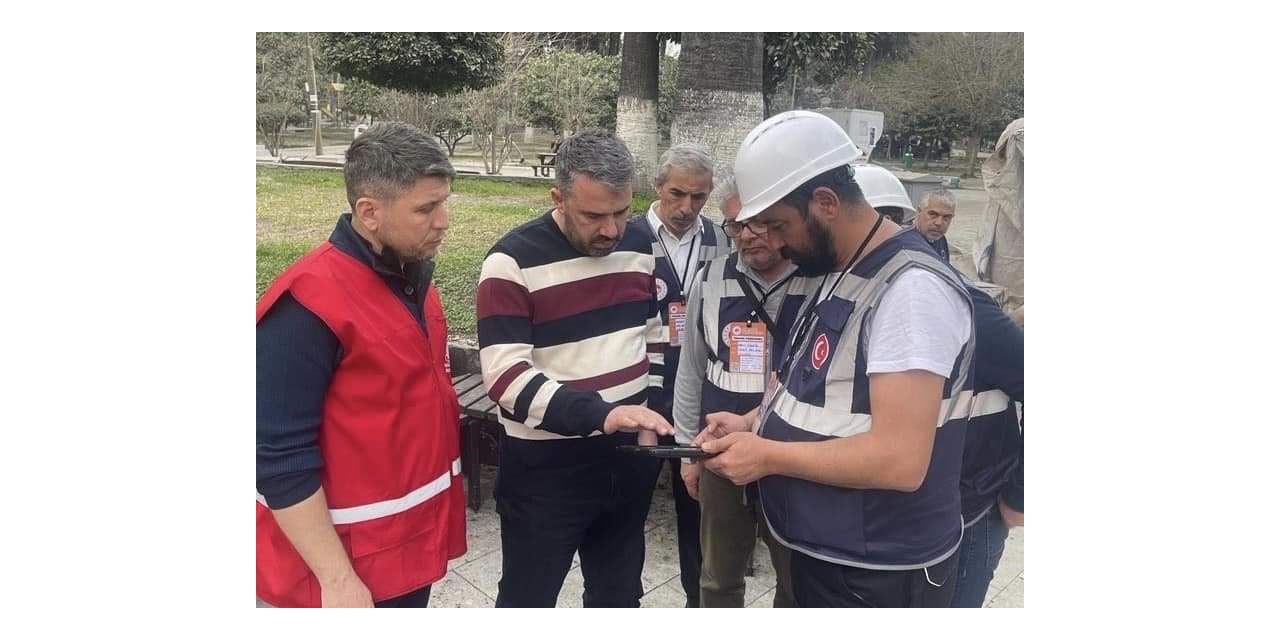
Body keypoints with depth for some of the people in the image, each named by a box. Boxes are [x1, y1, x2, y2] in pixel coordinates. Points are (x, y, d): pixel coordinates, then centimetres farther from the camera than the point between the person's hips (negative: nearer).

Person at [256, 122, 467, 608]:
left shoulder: (412, 272, 2)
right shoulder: (309, 304, -24)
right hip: (353, 559, -8)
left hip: (414, 534, 8)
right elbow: (280, 459, -23)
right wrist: (336, 579, -22)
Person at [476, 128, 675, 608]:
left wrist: (651, 415, 4)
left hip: (629, 458, 5)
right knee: (528, 599, 11)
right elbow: (505, 376, -24)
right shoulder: (514, 261, -16)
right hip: (545, 467, -5)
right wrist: (600, 414, -35)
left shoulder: (639, 247, 2)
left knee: (619, 594, 22)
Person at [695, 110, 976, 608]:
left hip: (877, 576, -9)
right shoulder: (838, 275, 6)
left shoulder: (911, 288, -24)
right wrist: (756, 421, 2)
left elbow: (899, 460, -30)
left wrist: (767, 455, -21)